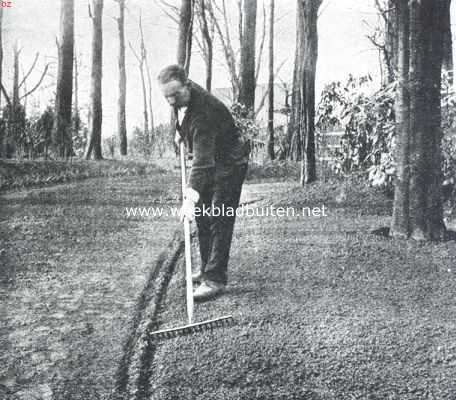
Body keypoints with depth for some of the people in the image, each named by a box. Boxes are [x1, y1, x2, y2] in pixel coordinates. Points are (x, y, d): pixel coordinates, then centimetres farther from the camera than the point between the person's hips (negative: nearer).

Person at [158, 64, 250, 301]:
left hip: (229, 163, -9)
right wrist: (180, 132, 16)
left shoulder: (204, 111, -35)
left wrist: (190, 197, -50)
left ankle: (215, 279, -11)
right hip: (209, 161, 9)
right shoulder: (181, 98, -8)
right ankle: (207, 269, 22)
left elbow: (203, 160, -43)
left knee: (220, 220, -13)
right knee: (202, 217, 11)